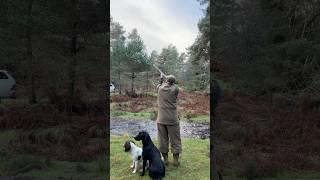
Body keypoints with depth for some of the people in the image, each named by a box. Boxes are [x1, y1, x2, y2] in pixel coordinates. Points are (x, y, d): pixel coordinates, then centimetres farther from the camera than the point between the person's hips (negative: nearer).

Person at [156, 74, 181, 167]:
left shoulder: (160, 88, -2)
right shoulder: (175, 89, -10)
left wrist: (161, 80, 34)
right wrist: (172, 83, 18)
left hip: (161, 119, 2)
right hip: (172, 119, -2)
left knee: (163, 139, 10)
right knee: (175, 139, 8)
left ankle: (165, 159, 16)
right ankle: (176, 160, 12)